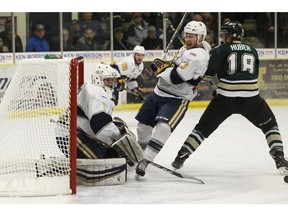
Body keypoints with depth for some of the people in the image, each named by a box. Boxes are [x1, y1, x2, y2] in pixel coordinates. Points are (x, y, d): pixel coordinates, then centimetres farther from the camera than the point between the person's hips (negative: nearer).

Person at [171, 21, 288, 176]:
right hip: (251, 97, 1)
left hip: (225, 98, -1)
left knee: (204, 127, 14)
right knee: (270, 125, 20)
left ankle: (180, 157, 11)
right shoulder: (252, 50, 15)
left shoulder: (221, 50, 4)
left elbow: (206, 75, 0)